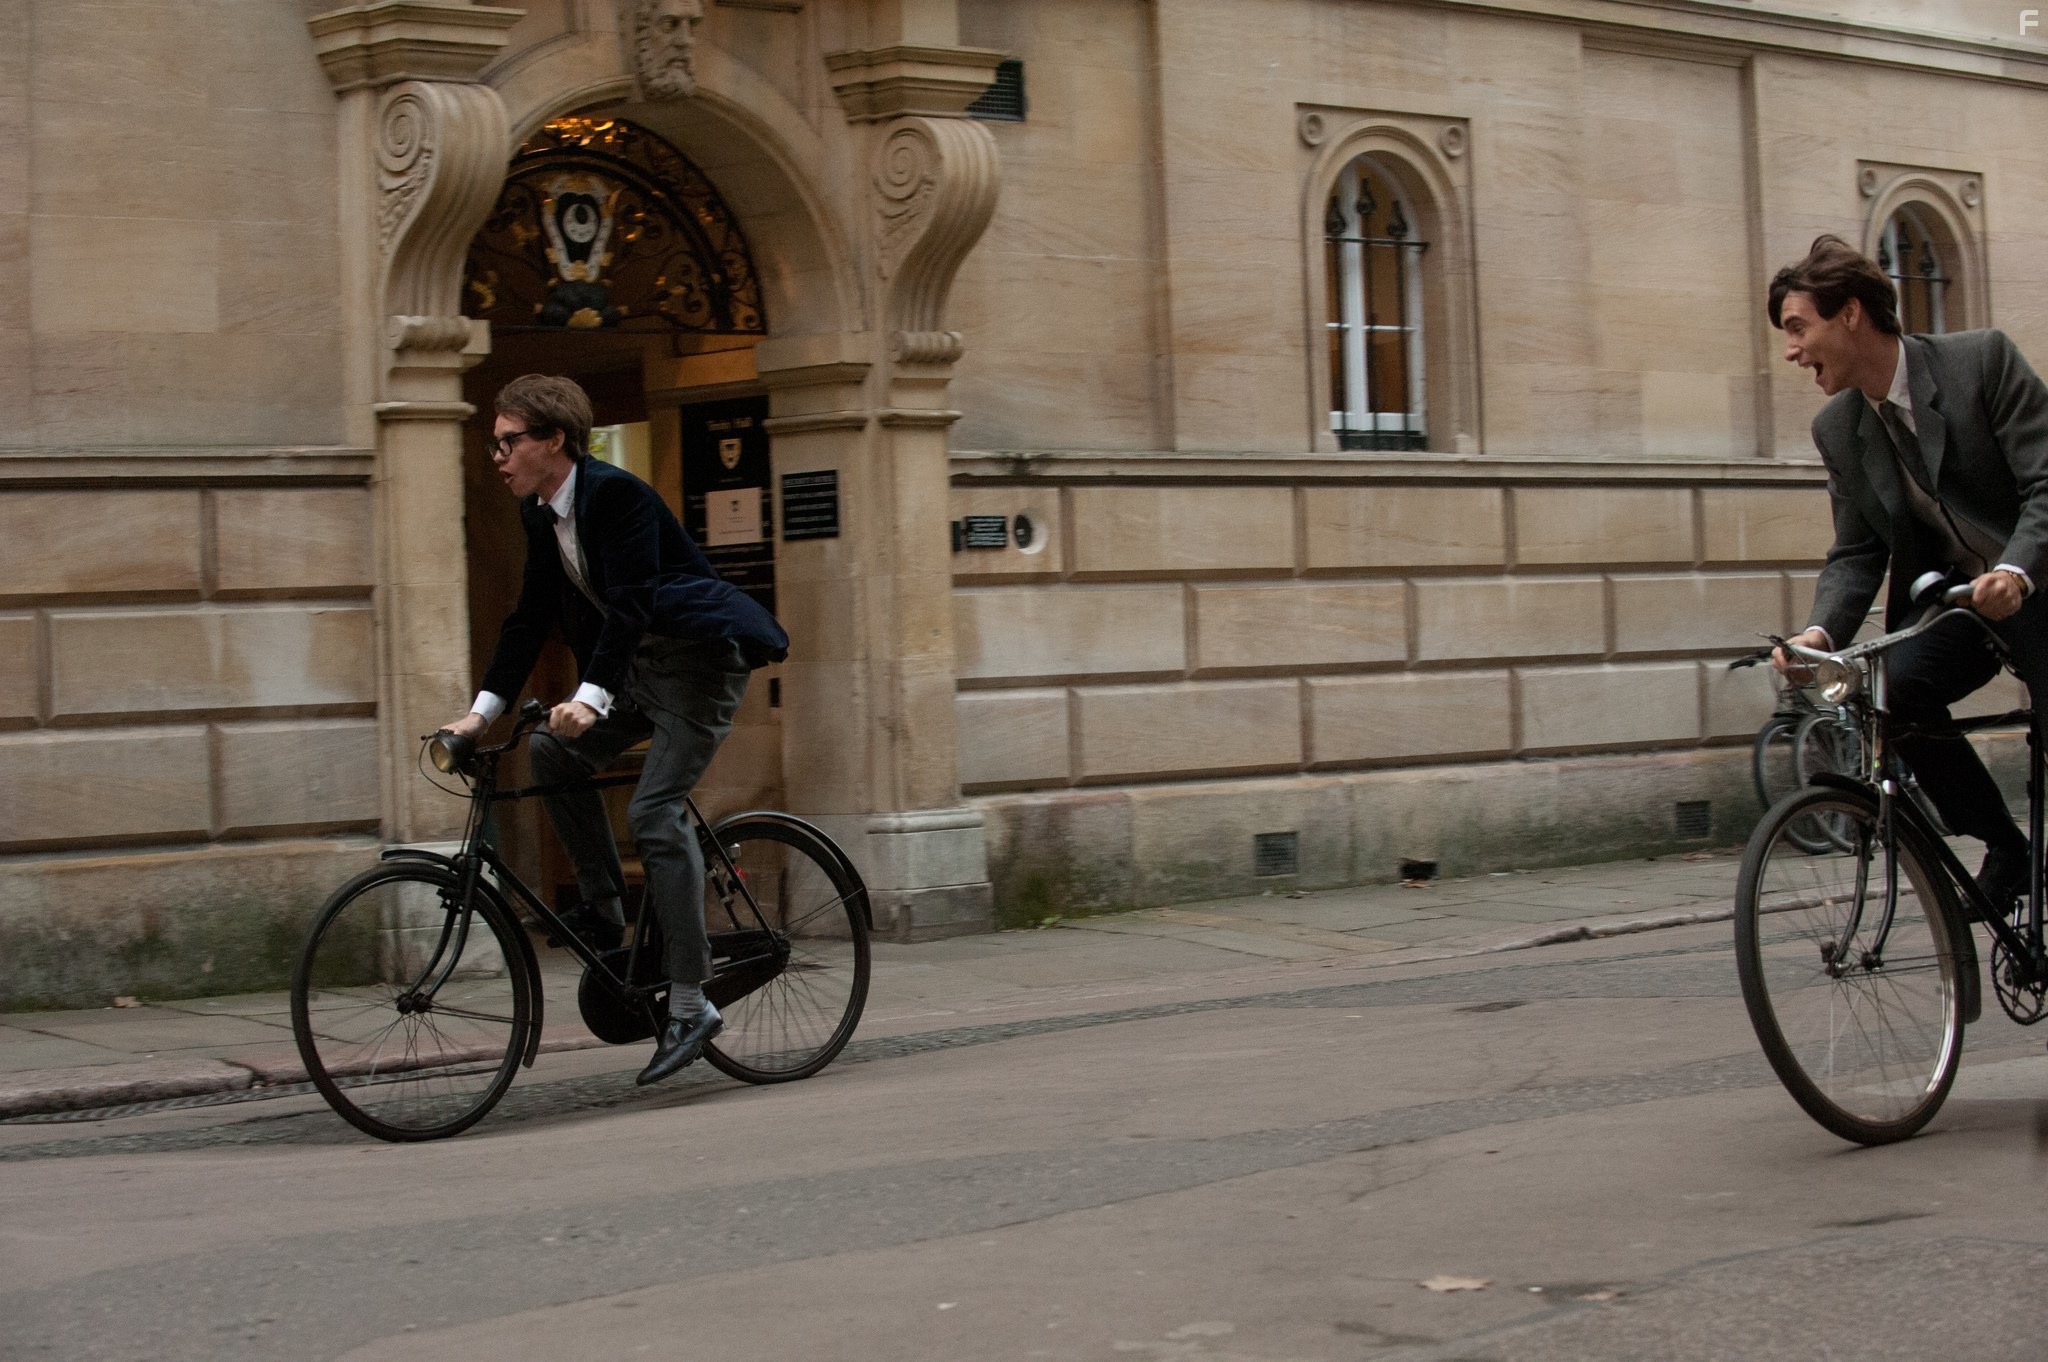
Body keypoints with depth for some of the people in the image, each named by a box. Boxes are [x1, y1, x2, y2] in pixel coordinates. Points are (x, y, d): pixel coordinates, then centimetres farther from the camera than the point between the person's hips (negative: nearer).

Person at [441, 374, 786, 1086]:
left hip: (699, 656, -9)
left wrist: (590, 698, -40)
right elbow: (530, 618, 8)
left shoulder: (616, 493, -20)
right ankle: (604, 909, 6)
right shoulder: (540, 513, 6)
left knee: (654, 809, -17)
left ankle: (689, 1004, -16)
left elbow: (631, 603, -30)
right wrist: (482, 711, 0)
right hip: (638, 662, 9)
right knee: (552, 752, -7)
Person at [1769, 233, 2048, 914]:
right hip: (1947, 602, 4)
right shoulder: (1837, 428, 2)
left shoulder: (1983, 359, -14)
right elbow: (1856, 552, 2)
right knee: (1892, 689, -25)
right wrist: (1821, 631, -18)